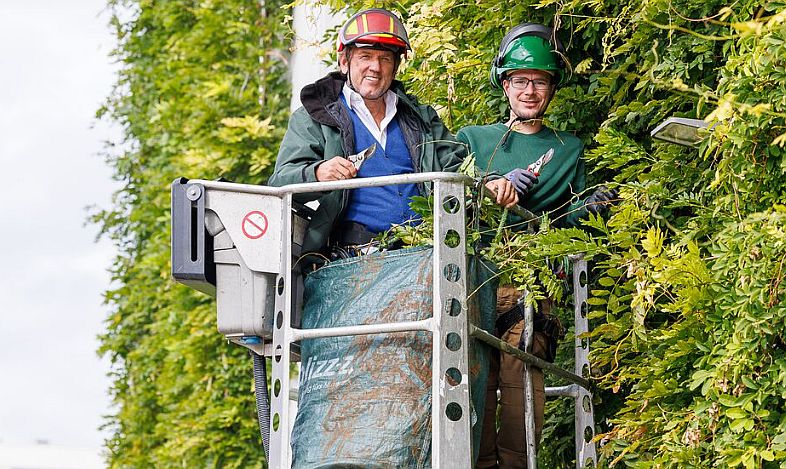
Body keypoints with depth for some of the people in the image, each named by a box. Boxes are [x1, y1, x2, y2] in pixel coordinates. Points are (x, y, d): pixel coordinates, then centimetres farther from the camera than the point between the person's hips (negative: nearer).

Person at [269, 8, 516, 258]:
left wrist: (489, 185, -1)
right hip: (352, 254, -5)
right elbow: (281, 182, 0)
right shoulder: (313, 118, 11)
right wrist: (317, 174, -23)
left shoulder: (421, 118, 25)